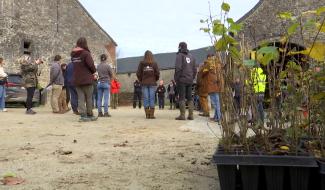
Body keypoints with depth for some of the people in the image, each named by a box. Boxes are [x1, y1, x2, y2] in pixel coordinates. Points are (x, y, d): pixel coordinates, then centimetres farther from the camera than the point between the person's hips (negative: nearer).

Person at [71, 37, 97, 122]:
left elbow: (75, 65, 10)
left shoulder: (73, 54, 9)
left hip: (76, 80, 5)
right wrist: (94, 71, 1)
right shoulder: (86, 53, -11)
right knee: (89, 98, 6)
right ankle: (90, 115, 12)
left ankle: (83, 115, 1)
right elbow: (91, 65, -18)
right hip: (87, 80, -5)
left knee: (80, 98, 5)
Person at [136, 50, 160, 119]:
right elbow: (157, 73, -3)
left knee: (145, 98, 3)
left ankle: (147, 114, 2)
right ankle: (152, 114, -1)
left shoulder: (141, 63, 2)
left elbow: (138, 73, 0)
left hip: (144, 83, 1)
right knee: (152, 98, 1)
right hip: (152, 83, -1)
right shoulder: (154, 63, 1)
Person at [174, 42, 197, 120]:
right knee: (189, 97, 8)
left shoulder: (179, 55, -4)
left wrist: (176, 78, -8)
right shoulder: (191, 56, 15)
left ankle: (182, 115, -6)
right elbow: (194, 69, 14)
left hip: (182, 79, -6)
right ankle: (191, 115, 7)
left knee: (182, 97, -4)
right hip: (190, 80, 6)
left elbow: (178, 68, -15)